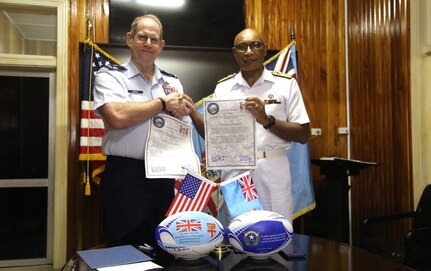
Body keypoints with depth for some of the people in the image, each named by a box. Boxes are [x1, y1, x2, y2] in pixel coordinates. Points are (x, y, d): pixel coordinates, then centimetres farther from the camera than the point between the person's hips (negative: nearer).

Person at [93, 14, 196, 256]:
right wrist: (163, 104, -10)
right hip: (125, 175, -4)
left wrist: (179, 114, -7)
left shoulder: (172, 82, 14)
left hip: (163, 176, 5)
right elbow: (117, 116, -20)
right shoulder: (110, 76, -1)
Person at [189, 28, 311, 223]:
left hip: (272, 170, -1)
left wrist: (267, 120, -16)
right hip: (234, 171, 2)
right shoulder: (223, 88, 8)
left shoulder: (285, 83, 2)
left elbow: (303, 135, -2)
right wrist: (191, 112, -6)